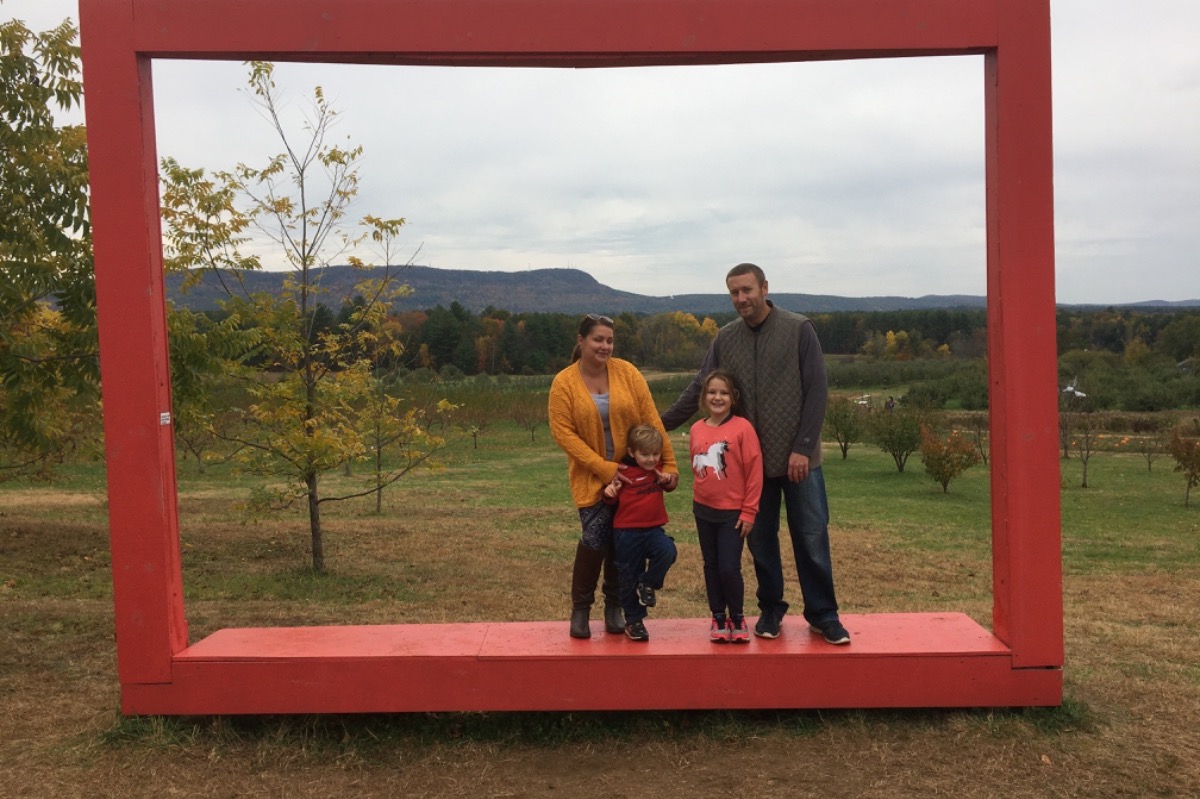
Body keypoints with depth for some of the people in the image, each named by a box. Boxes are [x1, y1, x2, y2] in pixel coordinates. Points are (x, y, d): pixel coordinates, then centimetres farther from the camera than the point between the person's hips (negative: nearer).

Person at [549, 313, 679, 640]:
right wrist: (604, 468, -20)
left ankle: (614, 606, 26)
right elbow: (563, 432, -13)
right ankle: (580, 609, 7)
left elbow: (652, 420, -6)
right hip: (591, 477, -2)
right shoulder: (564, 383, -8)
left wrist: (668, 464, -10)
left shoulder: (626, 372, -5)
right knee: (595, 536, -14)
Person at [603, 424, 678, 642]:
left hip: (653, 528, 3)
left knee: (668, 551, -28)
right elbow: (612, 499, 2)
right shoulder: (623, 472, -7)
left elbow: (670, 487, 24)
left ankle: (648, 584, 0)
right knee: (629, 577, 4)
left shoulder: (658, 469, 6)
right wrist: (609, 492, -22)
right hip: (626, 531, -3)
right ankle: (633, 621, 22)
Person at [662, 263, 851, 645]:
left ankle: (823, 614, 16)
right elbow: (697, 390, 7)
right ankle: (770, 610, 24)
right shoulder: (725, 338, 5)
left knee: (812, 539, 2)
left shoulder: (799, 330, -5)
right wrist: (659, 426, 0)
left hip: (798, 457, -3)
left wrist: (803, 448, -12)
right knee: (760, 540, 9)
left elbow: (817, 391, -7)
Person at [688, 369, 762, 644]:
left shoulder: (742, 428, -12)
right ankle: (718, 618, 23)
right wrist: (699, 500, 11)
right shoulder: (696, 430, 2)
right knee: (711, 566, 11)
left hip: (733, 512, -4)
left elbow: (754, 472, -11)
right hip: (704, 510, 5)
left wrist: (749, 511, -11)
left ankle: (737, 618, 15)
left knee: (730, 568, -5)